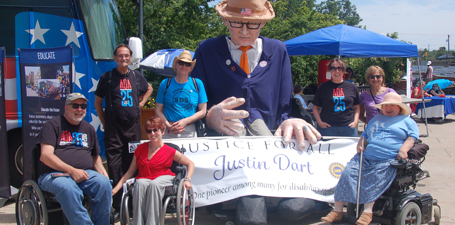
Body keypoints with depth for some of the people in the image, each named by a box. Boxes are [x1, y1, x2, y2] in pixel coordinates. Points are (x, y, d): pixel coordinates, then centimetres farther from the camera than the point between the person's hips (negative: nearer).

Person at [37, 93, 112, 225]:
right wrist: (72, 170, -17)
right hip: (54, 174, -4)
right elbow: (45, 155, -6)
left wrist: (102, 171, 8)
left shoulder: (88, 129, 24)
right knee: (68, 189, -39)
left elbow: (95, 156, 32)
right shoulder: (53, 124, 6)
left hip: (85, 173, 4)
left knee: (104, 183, -28)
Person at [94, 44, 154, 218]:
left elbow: (149, 89, 30)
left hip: (133, 126, 3)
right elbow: (97, 102, 8)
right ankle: (117, 207, -1)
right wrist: (105, 123, 2)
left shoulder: (136, 76, 10)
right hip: (113, 127, -3)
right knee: (114, 166, -6)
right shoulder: (107, 77, 2)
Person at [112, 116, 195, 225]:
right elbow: (130, 172, 16)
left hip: (163, 178, -2)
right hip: (143, 179, 2)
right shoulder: (141, 148, 15)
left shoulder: (170, 151, 6)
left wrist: (187, 180, -5)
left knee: (154, 184, -38)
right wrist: (116, 188, 6)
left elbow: (190, 164, 13)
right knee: (140, 184, -35)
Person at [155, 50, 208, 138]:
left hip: (190, 131, 0)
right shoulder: (165, 83, 6)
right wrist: (168, 125, -11)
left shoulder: (197, 84, 6)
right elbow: (158, 110, 5)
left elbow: (203, 111, 4)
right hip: (168, 131, 0)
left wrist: (185, 121, -9)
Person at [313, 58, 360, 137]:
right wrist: (319, 122, -4)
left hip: (348, 127, 2)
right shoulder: (323, 87, 5)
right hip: (328, 128, -2)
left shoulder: (351, 87, 10)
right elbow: (315, 107, 9)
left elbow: (357, 107, 16)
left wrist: (355, 121, 2)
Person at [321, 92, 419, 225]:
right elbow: (365, 135, 35)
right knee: (347, 174, -17)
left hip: (387, 161, -4)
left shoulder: (407, 121, 18)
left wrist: (403, 150, -15)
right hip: (365, 157, 4)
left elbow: (413, 137, 4)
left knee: (375, 178, -32)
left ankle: (367, 211, -31)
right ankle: (337, 211, -18)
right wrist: (360, 144, 12)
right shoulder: (376, 119, 33)